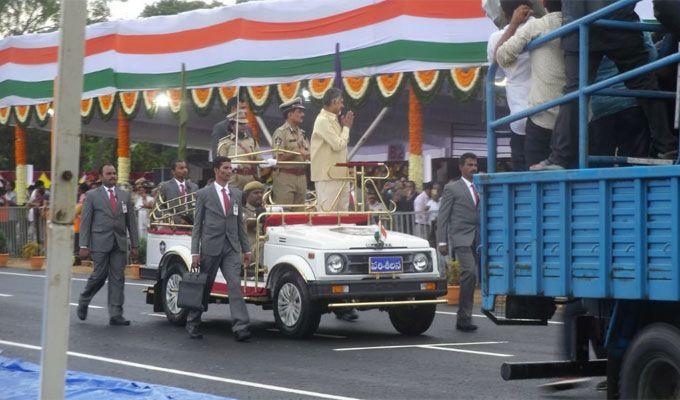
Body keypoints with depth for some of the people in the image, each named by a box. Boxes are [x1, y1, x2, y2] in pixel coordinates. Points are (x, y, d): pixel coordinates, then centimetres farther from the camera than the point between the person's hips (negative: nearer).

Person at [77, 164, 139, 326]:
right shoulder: (92, 195, 4)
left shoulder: (125, 195, 14)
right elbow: (85, 221, 0)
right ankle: (83, 302, 20)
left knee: (118, 278, 0)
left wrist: (134, 245, 8)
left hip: (119, 244, 3)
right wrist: (84, 246, -6)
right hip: (100, 242, -3)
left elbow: (131, 221, 13)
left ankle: (115, 315, 2)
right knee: (99, 275, -5)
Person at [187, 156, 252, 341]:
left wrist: (246, 249, 11)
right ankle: (192, 324, 22)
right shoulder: (203, 194, 1)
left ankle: (240, 328, -15)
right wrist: (195, 253, -7)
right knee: (203, 287, 6)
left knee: (235, 286, -9)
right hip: (210, 247, -3)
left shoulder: (236, 194, 13)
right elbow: (197, 225, 0)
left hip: (232, 248, 3)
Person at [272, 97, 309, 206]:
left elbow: (308, 155, 17)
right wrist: (297, 152, -19)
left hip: (301, 176, 7)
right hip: (286, 176, -7)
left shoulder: (301, 133, 17)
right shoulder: (281, 133, -6)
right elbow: (279, 157, -14)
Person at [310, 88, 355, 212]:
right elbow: (338, 145, -20)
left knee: (342, 209, 10)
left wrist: (346, 126, 9)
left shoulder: (333, 119, 16)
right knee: (327, 211, -9)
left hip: (339, 173, 10)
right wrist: (346, 127, -7)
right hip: (327, 174, -10)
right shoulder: (323, 121, -14)